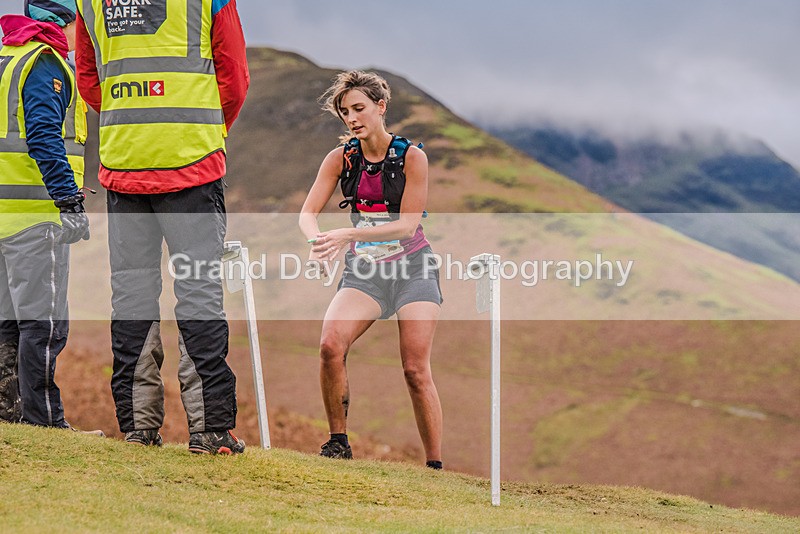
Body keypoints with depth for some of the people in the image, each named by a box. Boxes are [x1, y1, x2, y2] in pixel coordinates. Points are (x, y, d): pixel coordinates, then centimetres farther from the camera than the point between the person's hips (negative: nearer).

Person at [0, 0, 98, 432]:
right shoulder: (44, 62, -9)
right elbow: (43, 136, -20)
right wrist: (70, 201, -23)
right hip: (35, 212, -9)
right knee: (44, 321, -8)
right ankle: (43, 419, -9)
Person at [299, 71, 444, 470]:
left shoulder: (411, 157, -10)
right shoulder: (341, 159, 0)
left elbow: (407, 225, -16)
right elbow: (308, 213, -5)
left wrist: (348, 235, -28)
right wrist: (318, 242, -29)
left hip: (412, 269, -2)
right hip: (364, 271, 2)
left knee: (415, 370, -10)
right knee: (330, 345, -23)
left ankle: (436, 465, 0)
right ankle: (338, 442, -8)